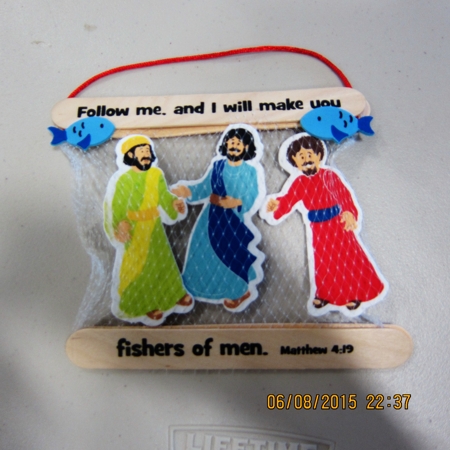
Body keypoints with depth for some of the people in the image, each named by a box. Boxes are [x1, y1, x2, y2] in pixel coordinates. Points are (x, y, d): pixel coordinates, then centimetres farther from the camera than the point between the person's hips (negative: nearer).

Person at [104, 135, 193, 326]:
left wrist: (174, 203, -16)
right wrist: (120, 223, -35)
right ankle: (143, 305, 25)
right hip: (134, 229, -6)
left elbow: (164, 196, 3)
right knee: (138, 265, 7)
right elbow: (116, 205, -20)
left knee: (162, 259, 18)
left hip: (154, 226, 6)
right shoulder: (124, 178, -18)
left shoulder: (156, 174, -2)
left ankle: (170, 295, 37)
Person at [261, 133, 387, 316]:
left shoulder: (331, 175, -3)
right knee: (324, 263, 8)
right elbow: (286, 201, -14)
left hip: (339, 224, 2)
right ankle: (323, 296, 29)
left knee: (349, 257, 10)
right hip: (318, 230, -2)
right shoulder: (298, 183, -7)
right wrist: (274, 205, -34)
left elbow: (346, 195, 1)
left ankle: (352, 295, 30)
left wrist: (350, 214, -10)